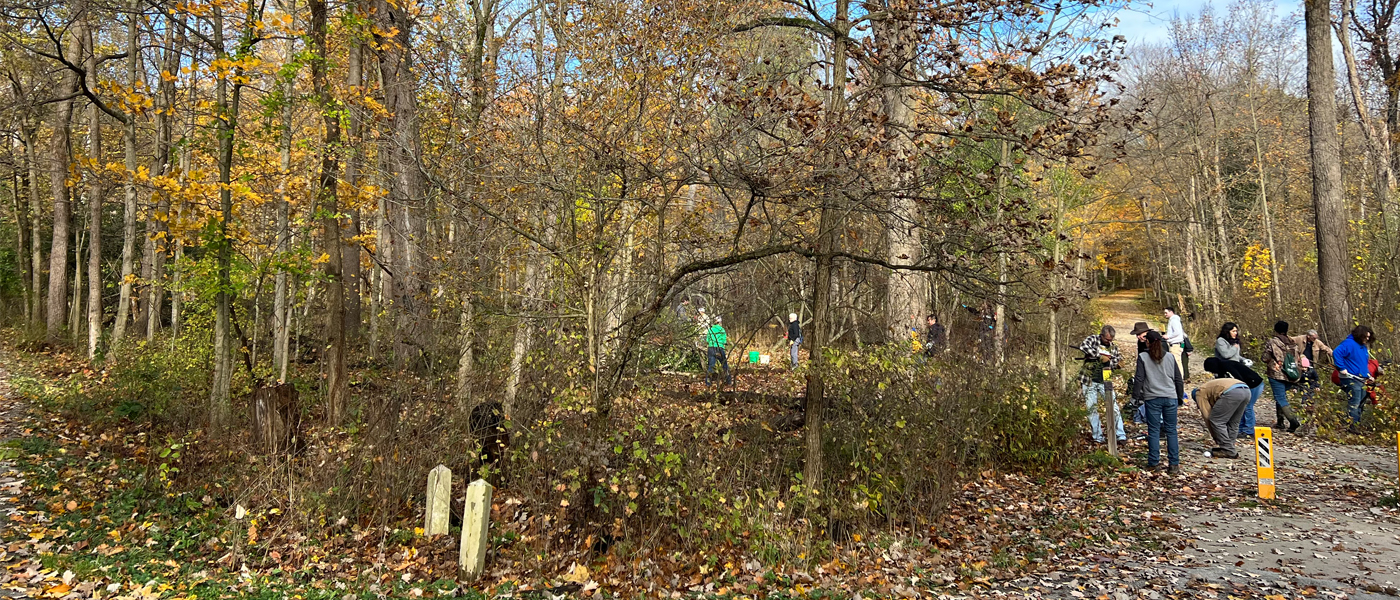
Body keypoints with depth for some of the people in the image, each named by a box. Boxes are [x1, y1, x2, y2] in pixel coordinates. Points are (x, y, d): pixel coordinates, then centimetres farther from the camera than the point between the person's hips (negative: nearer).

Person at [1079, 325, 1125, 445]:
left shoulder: (1113, 347, 7)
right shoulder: (1092, 340, -5)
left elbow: (1120, 362, 8)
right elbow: (1083, 347, -26)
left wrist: (1107, 361, -11)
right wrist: (1100, 356, -23)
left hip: (1105, 381, 2)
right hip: (1089, 382, -2)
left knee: (1114, 407, -3)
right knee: (1091, 410, 3)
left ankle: (1121, 436, 4)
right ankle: (1098, 437, 13)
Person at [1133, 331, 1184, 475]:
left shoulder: (1143, 357, -2)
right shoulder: (1170, 357, 8)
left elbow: (1139, 379, -5)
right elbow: (1178, 379, 12)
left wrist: (1136, 395, 5)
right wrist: (1180, 397, 22)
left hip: (1152, 399, -2)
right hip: (1170, 398, 2)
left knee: (1153, 430, 4)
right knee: (1171, 430, 5)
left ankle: (1154, 463, 6)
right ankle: (1174, 465, 4)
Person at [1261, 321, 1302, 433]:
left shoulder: (1271, 342, -7)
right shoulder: (1292, 343, 10)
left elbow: (1265, 358, -8)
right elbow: (1297, 359, 11)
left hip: (1276, 374, -6)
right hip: (1290, 376, 6)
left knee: (1281, 399, -6)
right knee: (1280, 396, 20)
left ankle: (1293, 420, -22)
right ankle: (1280, 422, 20)